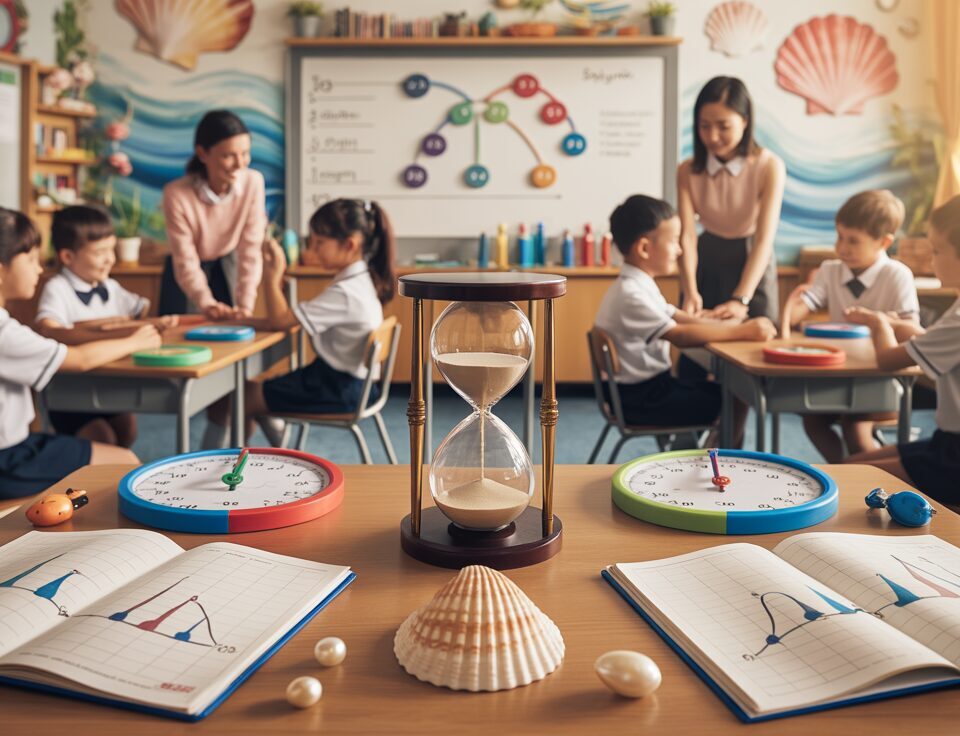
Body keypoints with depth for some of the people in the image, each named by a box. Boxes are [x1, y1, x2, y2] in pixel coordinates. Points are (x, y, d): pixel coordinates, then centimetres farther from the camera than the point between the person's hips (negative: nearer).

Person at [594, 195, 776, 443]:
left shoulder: (638, 285, 11)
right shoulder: (630, 294, -23)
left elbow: (681, 318, 10)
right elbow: (680, 335, -31)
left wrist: (736, 325, -2)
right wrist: (741, 332, -29)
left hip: (649, 385, 10)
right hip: (638, 397, -10)